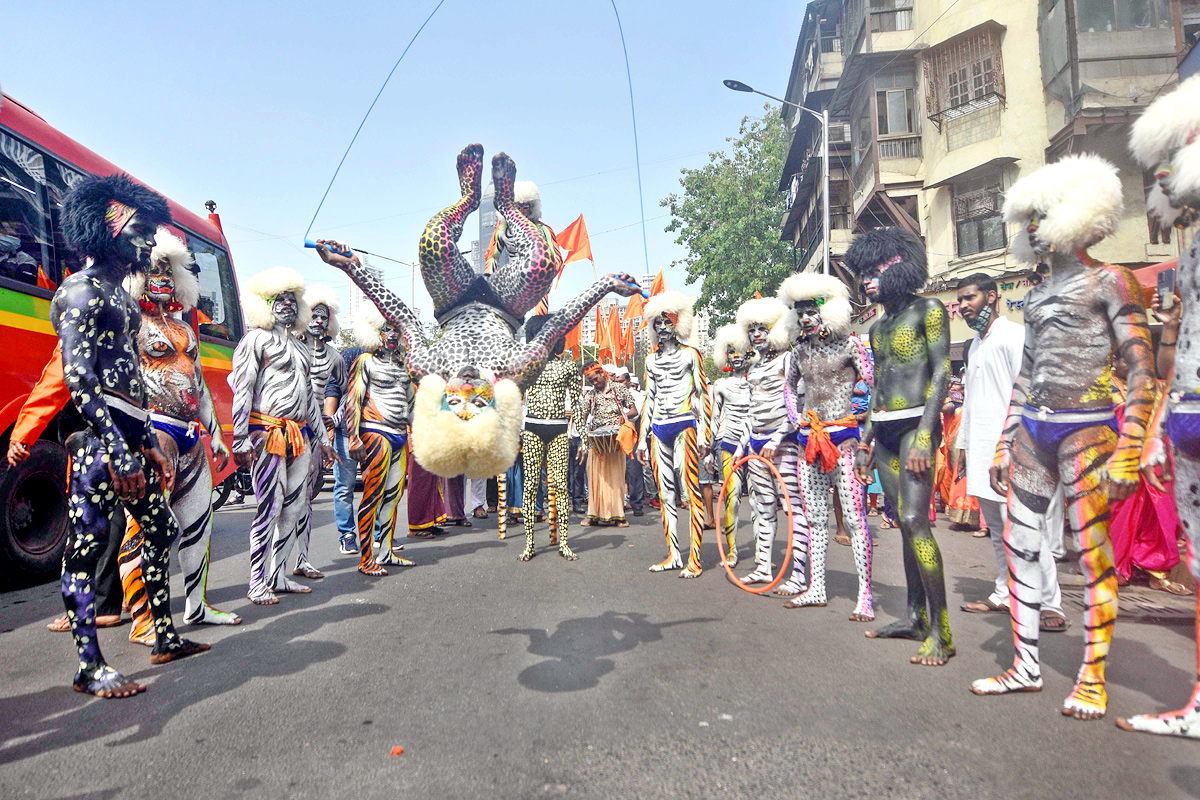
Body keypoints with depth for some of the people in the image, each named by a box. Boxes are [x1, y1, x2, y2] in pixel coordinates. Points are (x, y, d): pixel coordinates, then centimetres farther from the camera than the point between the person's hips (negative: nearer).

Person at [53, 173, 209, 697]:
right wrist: (118, 448, -23)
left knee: (160, 531, 14)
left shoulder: (119, 295, 20)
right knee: (86, 547, -4)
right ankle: (89, 668, 5)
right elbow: (78, 379, -17)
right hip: (97, 436, -10)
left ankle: (165, 638, 25)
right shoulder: (81, 290, -7)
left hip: (130, 435, 10)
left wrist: (150, 444, 19)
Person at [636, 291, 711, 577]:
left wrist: (704, 432, -7)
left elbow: (702, 394, 1)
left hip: (684, 426, -5)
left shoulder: (691, 354, 4)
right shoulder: (652, 359, 17)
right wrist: (643, 437, 14)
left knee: (691, 492, -9)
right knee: (666, 494, 6)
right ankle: (673, 555, 13)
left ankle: (695, 559, -7)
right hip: (659, 429, 5)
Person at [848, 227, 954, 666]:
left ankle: (940, 632, -9)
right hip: (884, 429, 7)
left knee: (915, 521, -15)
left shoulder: (928, 310, -2)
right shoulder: (877, 327, 19)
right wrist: (865, 441, 17)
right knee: (905, 525, 9)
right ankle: (915, 617, 17)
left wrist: (924, 435, -18)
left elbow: (941, 373, -9)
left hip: (915, 424, -7)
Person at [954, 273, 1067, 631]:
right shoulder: (974, 344, 20)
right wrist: (963, 442, 21)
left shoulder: (1014, 335, -8)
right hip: (981, 453, 9)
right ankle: (1004, 595, 24)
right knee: (997, 531, 14)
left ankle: (1050, 605, -1)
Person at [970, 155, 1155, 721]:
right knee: (1019, 543, 6)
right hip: (1031, 428, 7)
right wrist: (1003, 443, 15)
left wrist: (1128, 452, -16)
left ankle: (1093, 678, 11)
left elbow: (1140, 372, -8)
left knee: (1092, 553, -2)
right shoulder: (1036, 293, 17)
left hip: (1084, 429, -6)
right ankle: (1026, 666, 17)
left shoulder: (1108, 282, -2)